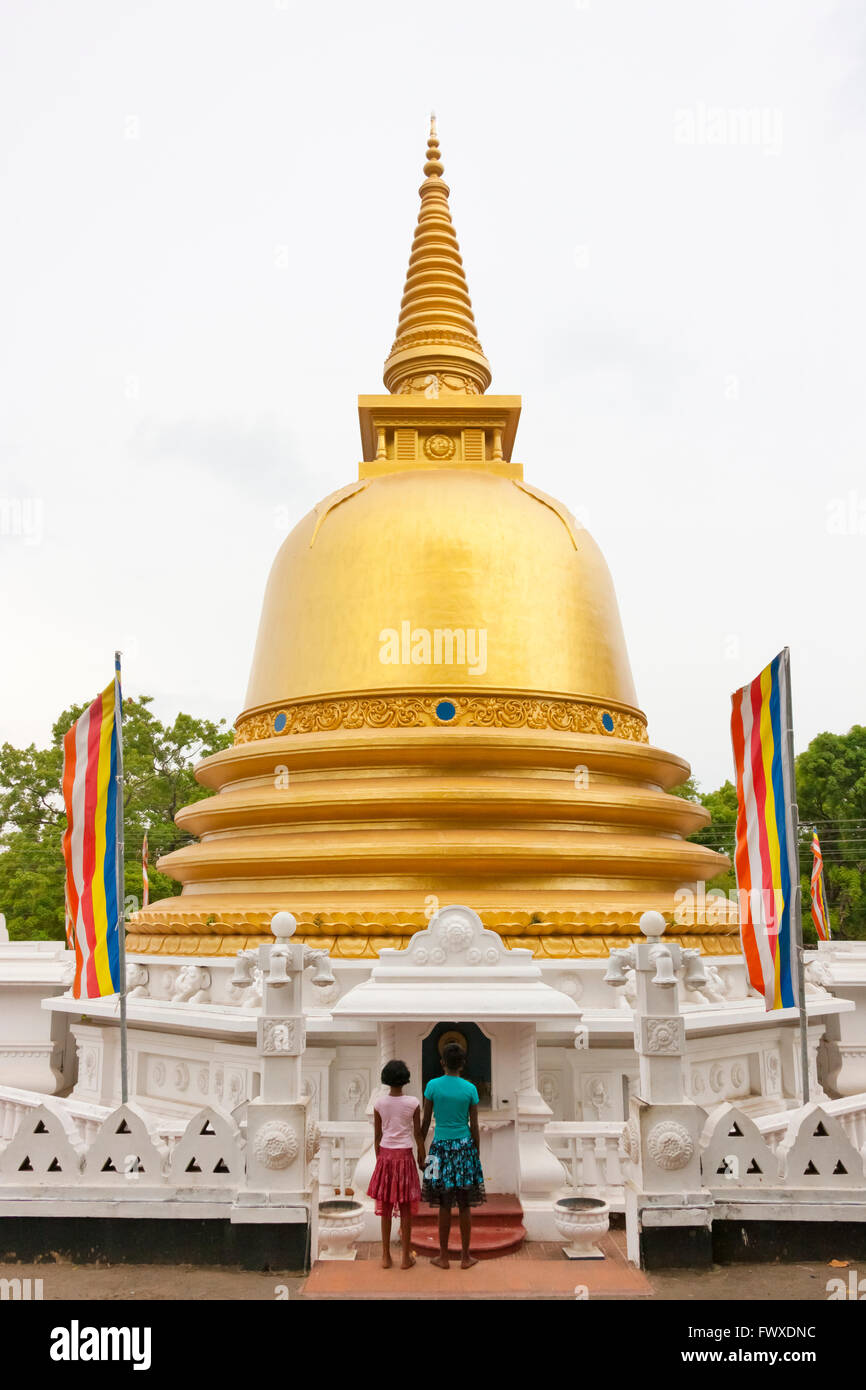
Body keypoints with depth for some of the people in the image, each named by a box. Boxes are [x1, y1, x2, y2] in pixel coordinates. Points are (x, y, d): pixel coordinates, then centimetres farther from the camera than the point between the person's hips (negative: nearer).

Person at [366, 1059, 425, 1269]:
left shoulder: (379, 1104, -5)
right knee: (406, 1209, 7)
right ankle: (406, 1257, 13)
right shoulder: (412, 1103, -10)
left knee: (385, 1207, 10)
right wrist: (422, 1157, 11)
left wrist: (379, 1159, 14)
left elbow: (377, 1135, 2)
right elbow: (417, 1133, -3)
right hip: (405, 1157, -2)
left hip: (385, 1155, 2)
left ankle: (386, 1257, 16)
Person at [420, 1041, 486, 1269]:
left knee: (444, 1206, 7)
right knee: (465, 1206, 8)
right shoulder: (470, 1089, -4)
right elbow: (474, 1126, 0)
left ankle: (443, 1257, 14)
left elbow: (426, 1121, 0)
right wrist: (476, 1153, 11)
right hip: (464, 1146, 0)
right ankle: (465, 1257, 15)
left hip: (441, 1147, 0)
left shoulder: (433, 1086, -5)